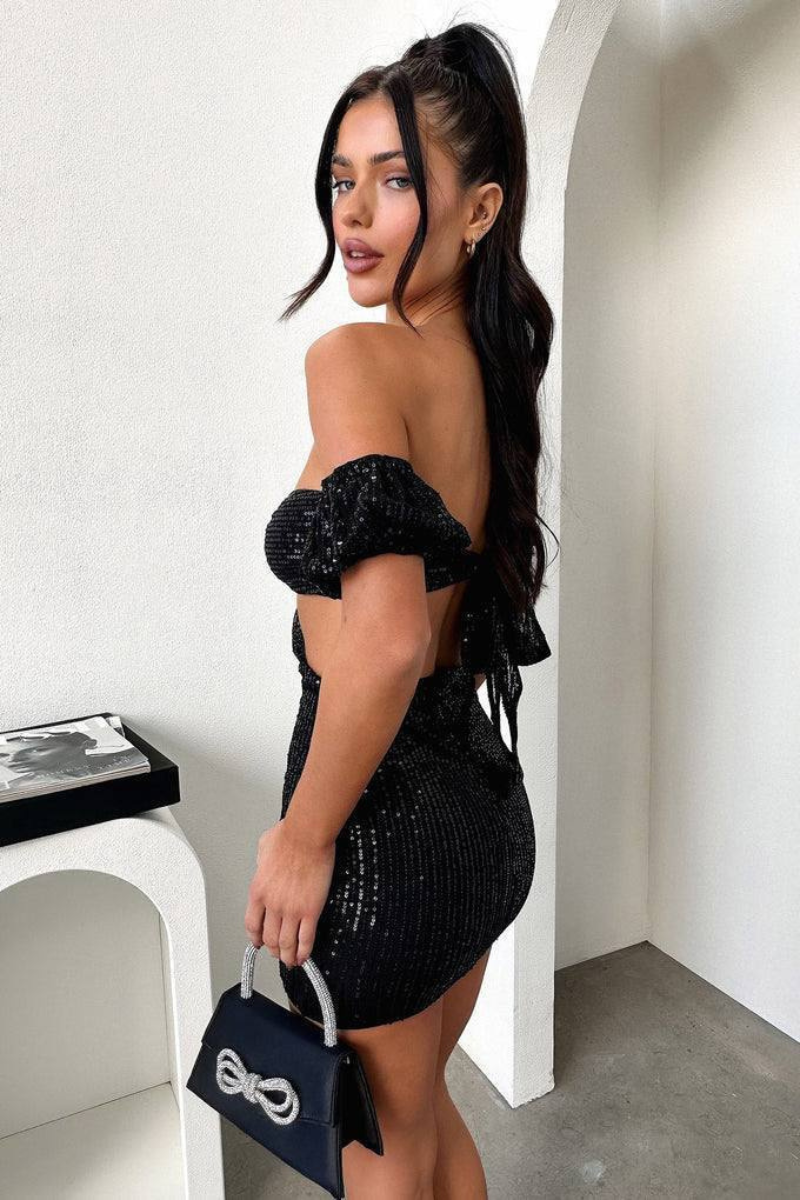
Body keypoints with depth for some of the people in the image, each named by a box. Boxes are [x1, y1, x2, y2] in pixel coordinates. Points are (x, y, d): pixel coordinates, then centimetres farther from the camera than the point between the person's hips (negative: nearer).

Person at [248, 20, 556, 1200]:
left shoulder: (355, 359, -19)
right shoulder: (494, 365, 7)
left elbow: (386, 641, -31)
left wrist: (300, 840, -16)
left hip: (389, 820, -8)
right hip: (482, 791, 8)